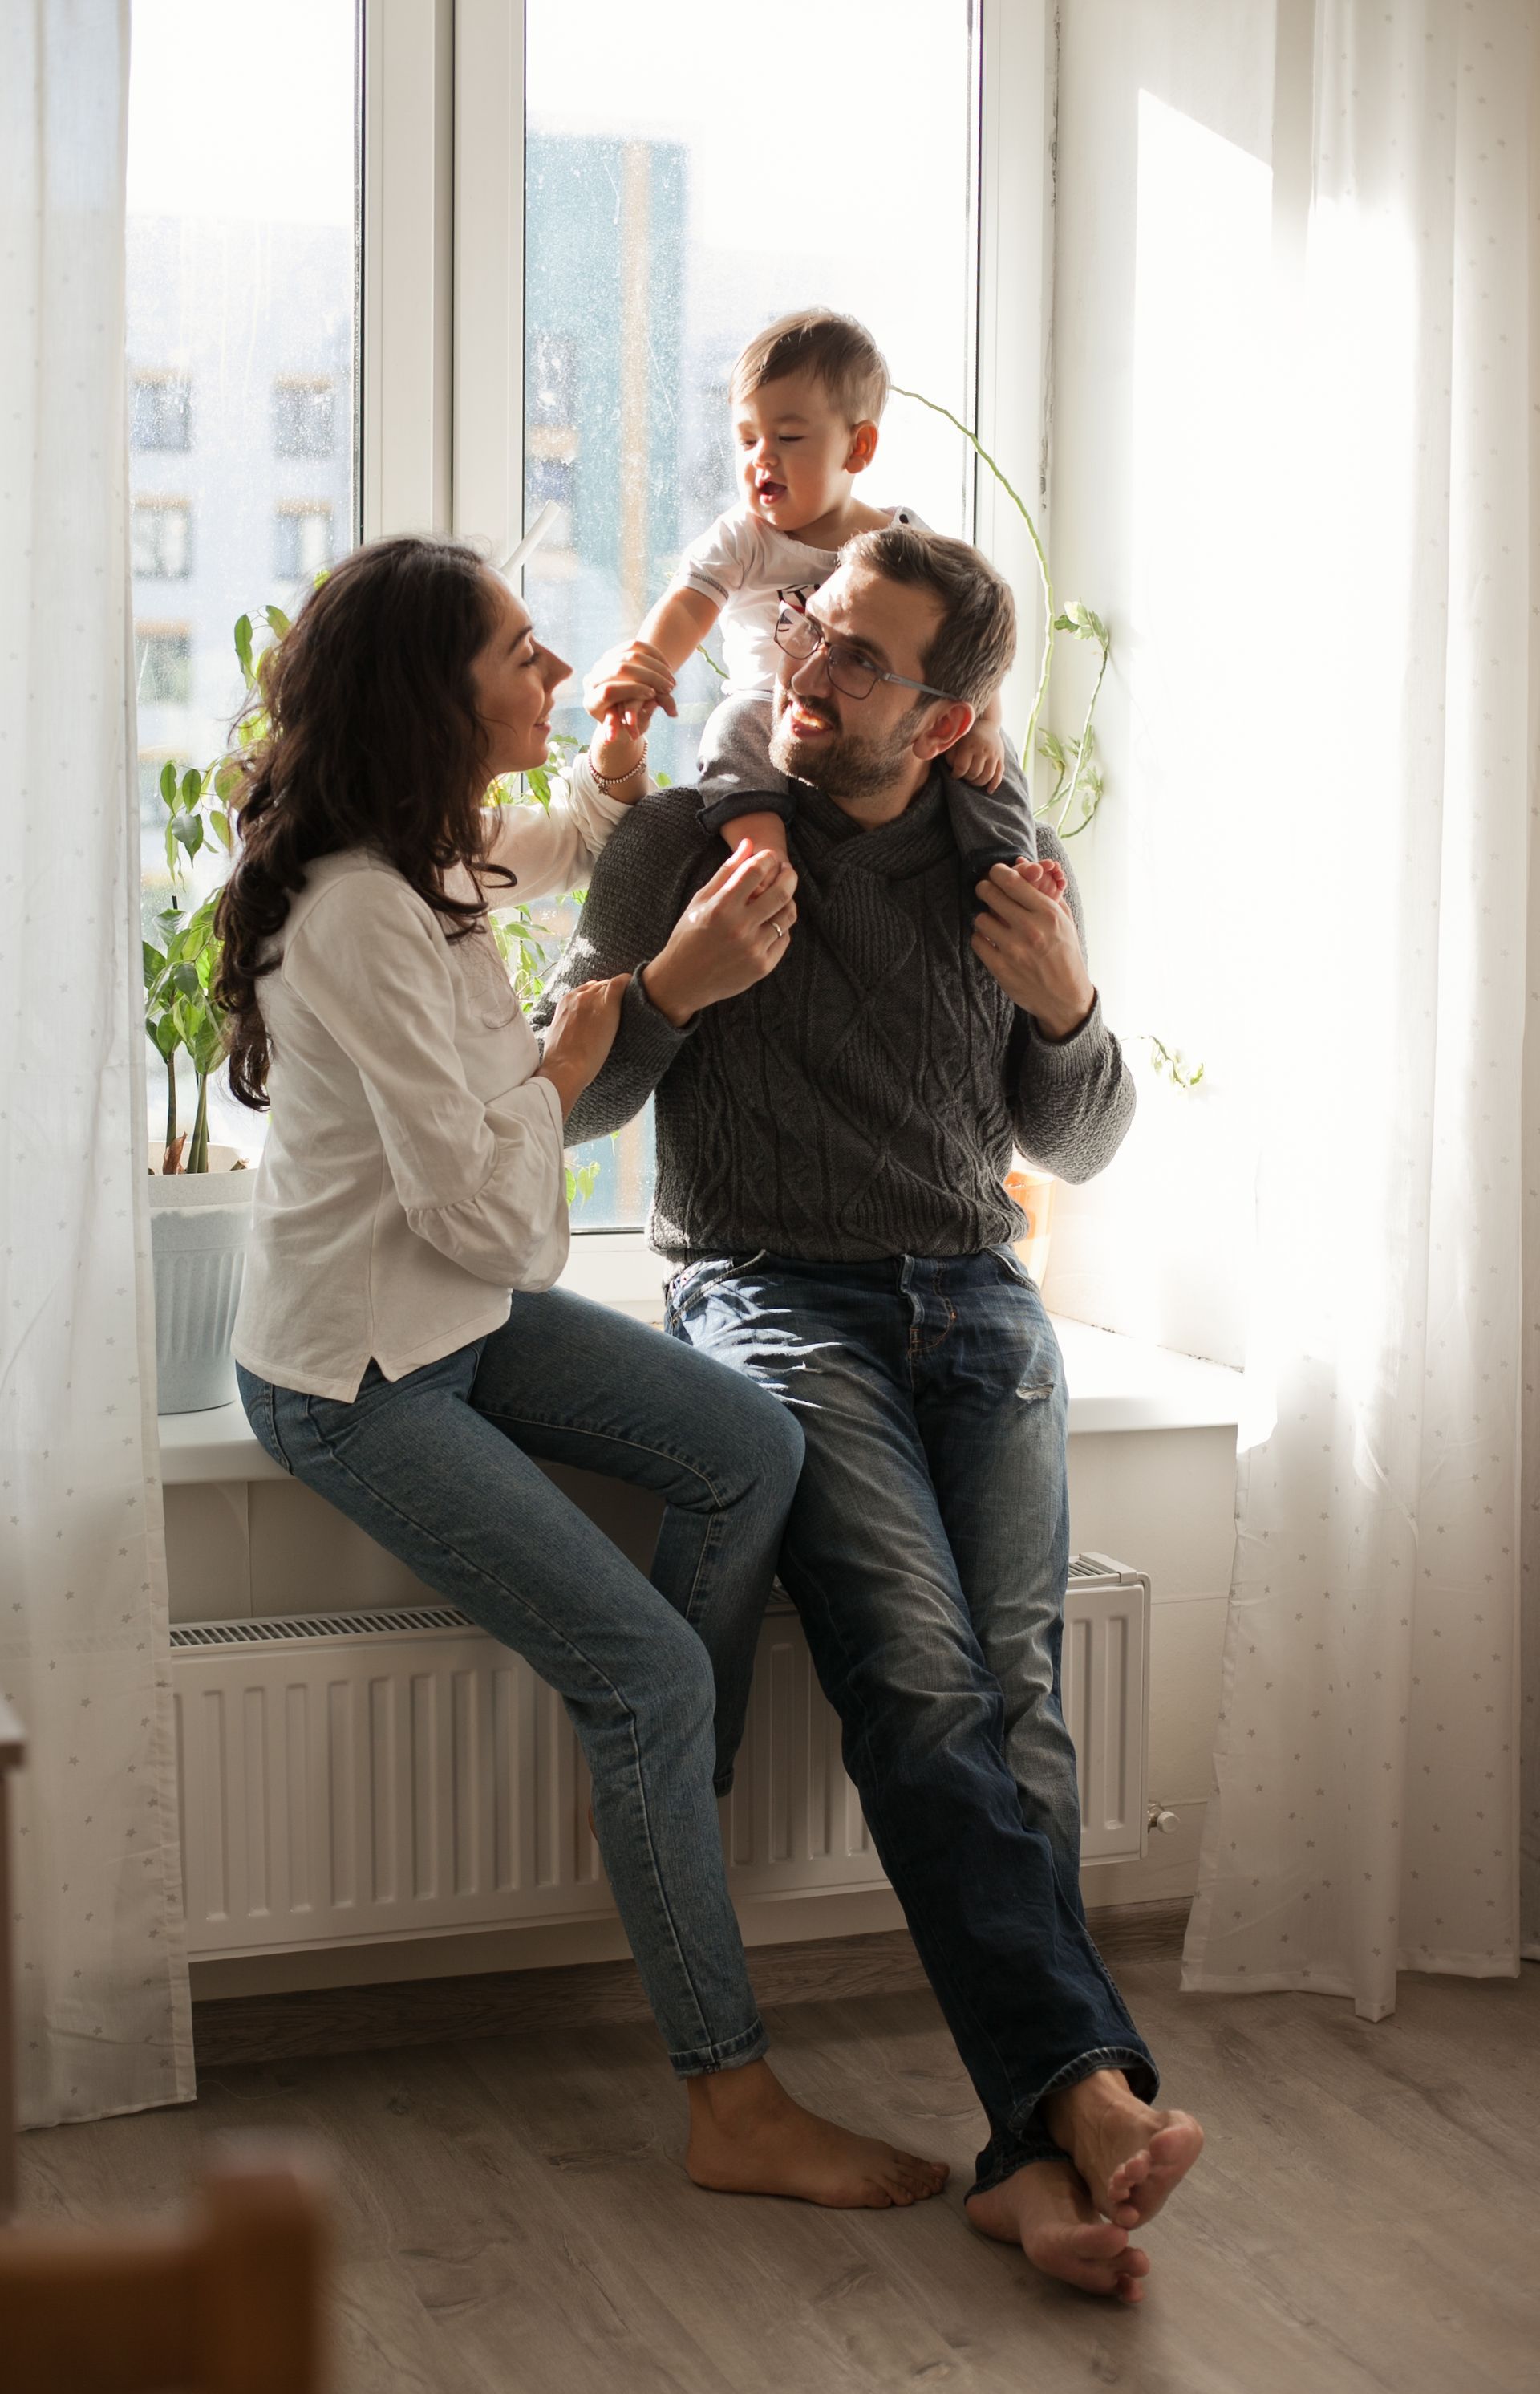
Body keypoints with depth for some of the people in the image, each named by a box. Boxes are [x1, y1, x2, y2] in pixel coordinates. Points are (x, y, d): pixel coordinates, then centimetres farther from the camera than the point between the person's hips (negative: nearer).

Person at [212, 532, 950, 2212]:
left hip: (464, 1316, 9)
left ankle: (656, 1808, 8)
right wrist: (585, 1038, -13)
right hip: (353, 1375, -9)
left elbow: (579, 840, 28)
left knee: (752, 1450, -9)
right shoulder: (359, 915, -28)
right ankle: (732, 2104, -4)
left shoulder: (438, 849, 2)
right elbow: (482, 1212, -25)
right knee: (649, 1671, -13)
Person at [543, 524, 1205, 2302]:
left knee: (1016, 1680, -19)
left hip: (976, 1297, 3)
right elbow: (564, 1105, 4)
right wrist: (673, 985, -15)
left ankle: (1039, 2154, -26)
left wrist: (1065, 1007, -4)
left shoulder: (1006, 868, 13)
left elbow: (1082, 1151, 17)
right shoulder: (684, 838, 5)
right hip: (776, 1295, -2)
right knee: (923, 1672, -25)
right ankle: (1087, 2086, -32)